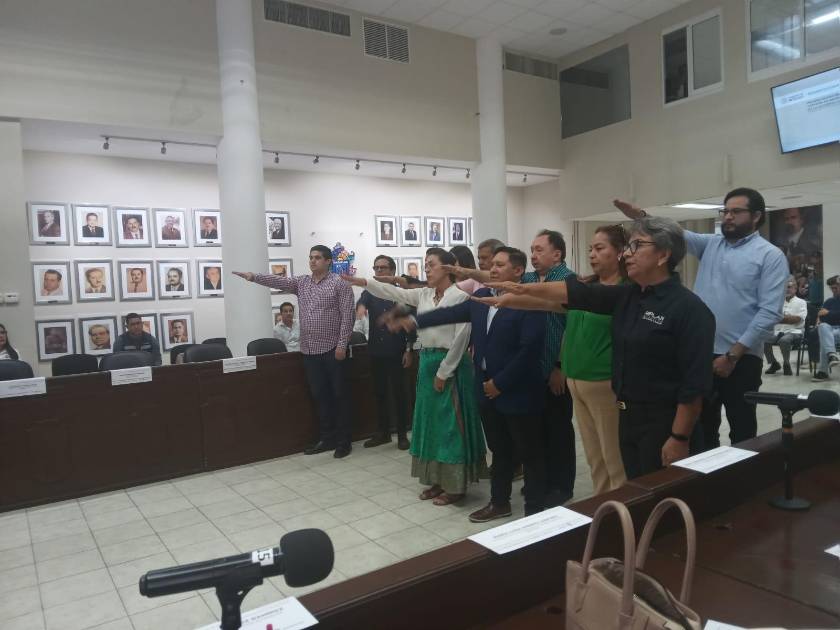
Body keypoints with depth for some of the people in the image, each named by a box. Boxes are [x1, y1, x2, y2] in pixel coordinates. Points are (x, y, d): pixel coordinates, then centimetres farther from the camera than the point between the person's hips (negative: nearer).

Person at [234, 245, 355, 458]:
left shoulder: (340, 284, -6)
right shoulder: (300, 283, 11)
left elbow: (347, 317, -10)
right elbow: (278, 281, -2)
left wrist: (342, 345, -16)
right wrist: (254, 277, -18)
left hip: (333, 349, -5)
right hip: (310, 350, 6)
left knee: (339, 394, 3)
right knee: (320, 395, 12)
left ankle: (344, 440, 12)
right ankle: (327, 437, 23)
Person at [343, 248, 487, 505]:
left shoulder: (460, 295, -12)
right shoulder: (424, 294, 10)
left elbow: (461, 337, -16)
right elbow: (395, 293, 6)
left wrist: (444, 372, -15)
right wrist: (365, 282, -7)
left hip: (450, 365, -8)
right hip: (427, 363, 8)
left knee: (450, 424, 0)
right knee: (430, 422, 13)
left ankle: (455, 485, 13)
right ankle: (438, 480, 25)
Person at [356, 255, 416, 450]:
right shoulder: (369, 293, 8)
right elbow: (361, 301, -15)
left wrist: (409, 350, -8)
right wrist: (360, 306, -40)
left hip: (396, 352, -3)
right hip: (376, 351, 3)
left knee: (399, 393, 2)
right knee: (380, 392, 10)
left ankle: (402, 434, 11)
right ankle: (383, 432, 21)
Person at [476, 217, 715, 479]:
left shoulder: (689, 309, -16)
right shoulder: (626, 295, 7)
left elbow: (695, 382, -19)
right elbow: (574, 292, 2)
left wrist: (679, 439, -19)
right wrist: (523, 288, -6)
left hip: (663, 422, -7)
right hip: (628, 416, 7)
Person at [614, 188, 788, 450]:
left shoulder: (770, 256, -5)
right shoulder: (710, 243, 11)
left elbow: (769, 313, -12)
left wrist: (733, 355, -15)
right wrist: (642, 217, -22)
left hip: (741, 359, -5)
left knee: (742, 430, 9)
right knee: (702, 427, 16)